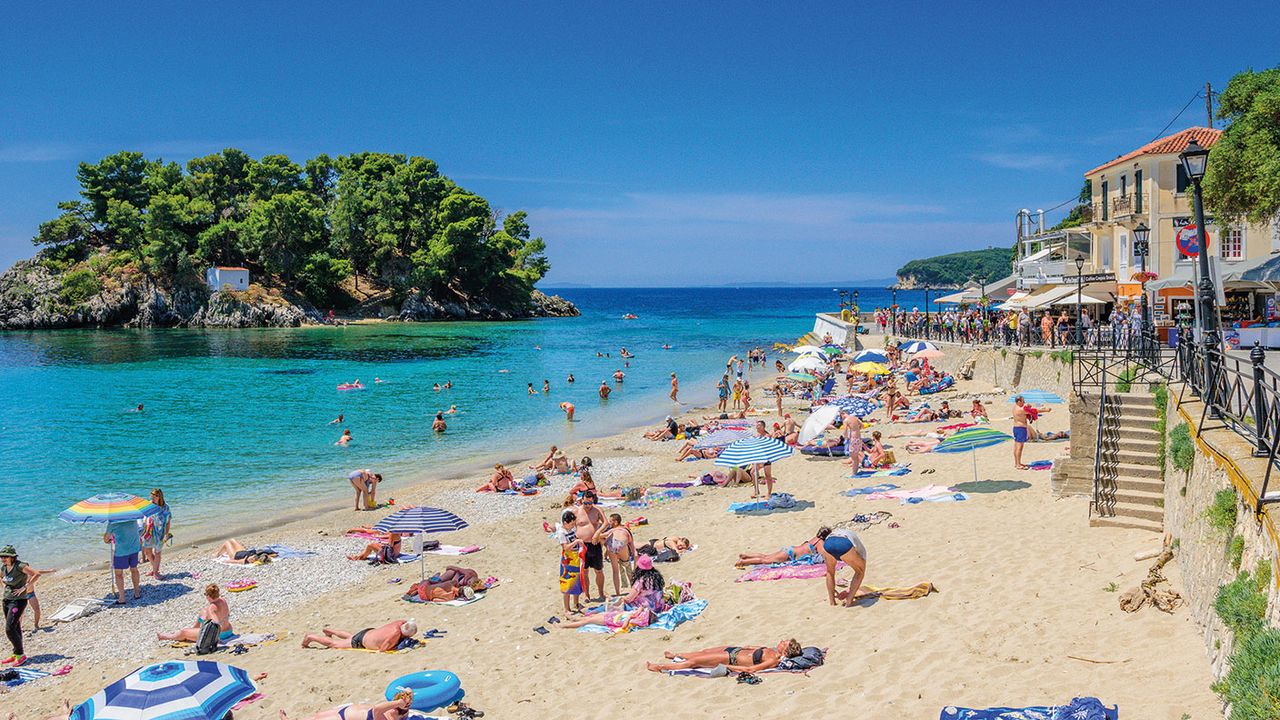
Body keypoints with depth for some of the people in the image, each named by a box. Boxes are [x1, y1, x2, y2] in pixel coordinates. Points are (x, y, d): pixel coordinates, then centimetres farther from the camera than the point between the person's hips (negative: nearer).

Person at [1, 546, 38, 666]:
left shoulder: (20, 566, -17)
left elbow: (37, 574, -25)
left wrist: (24, 587, -24)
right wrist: (6, 587, 13)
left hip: (18, 601, -7)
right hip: (7, 600, 7)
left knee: (9, 629, -13)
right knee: (15, 628, 14)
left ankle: (21, 655, -4)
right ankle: (16, 654, 24)